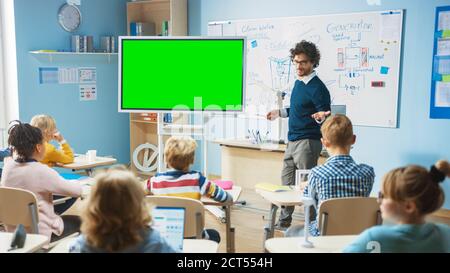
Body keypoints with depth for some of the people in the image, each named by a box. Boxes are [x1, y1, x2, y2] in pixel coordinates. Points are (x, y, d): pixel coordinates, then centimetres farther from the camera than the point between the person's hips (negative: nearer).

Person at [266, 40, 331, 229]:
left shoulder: (317, 88, -15)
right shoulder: (298, 83, 12)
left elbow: (325, 117, -17)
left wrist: (321, 117, -39)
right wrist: (280, 113, 31)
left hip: (308, 142, -9)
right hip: (292, 140, 9)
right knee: (287, 182, 16)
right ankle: (284, 221, 29)